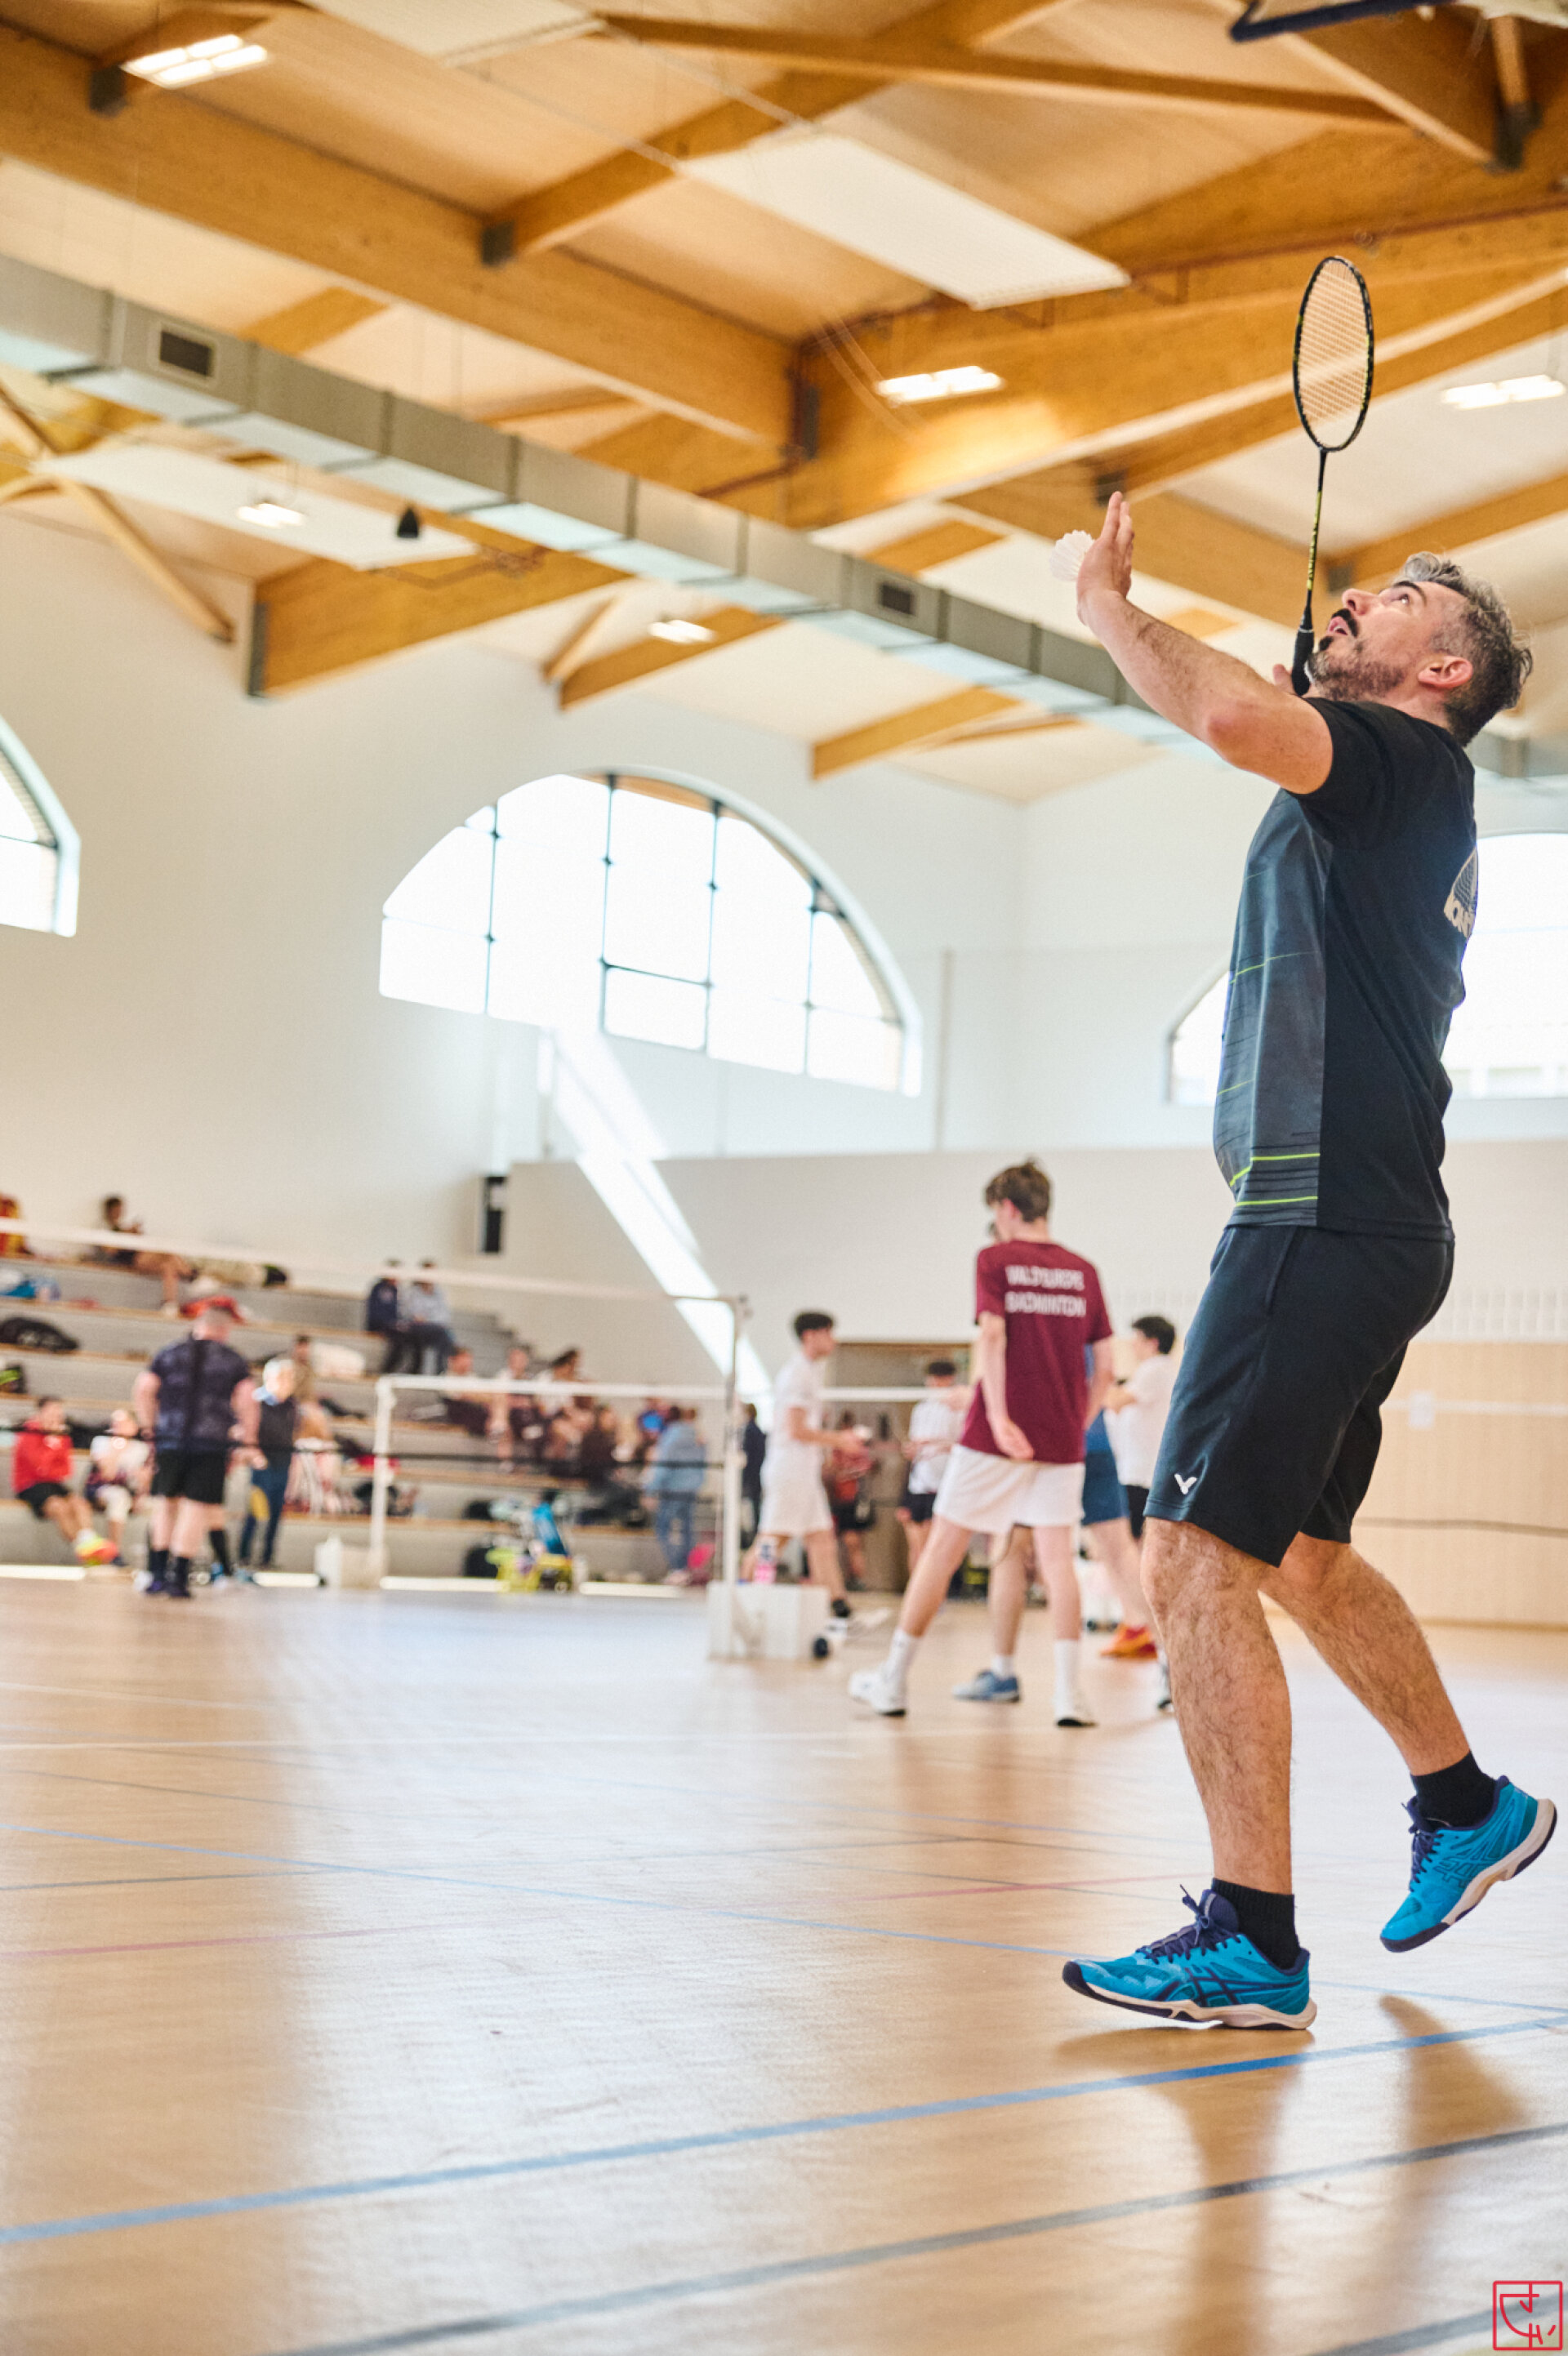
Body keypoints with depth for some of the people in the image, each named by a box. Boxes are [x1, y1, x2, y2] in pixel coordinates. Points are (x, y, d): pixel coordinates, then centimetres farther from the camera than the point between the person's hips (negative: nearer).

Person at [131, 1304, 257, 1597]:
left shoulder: (169, 1354, 14)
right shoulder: (234, 1361, 8)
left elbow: (143, 1389, 4)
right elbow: (246, 1399, -4)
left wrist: (149, 1427, 11)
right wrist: (248, 1439, 5)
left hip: (170, 1440, 2)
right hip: (212, 1443, -2)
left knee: (165, 1506, 15)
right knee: (197, 1509, 1)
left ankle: (157, 1574, 13)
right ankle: (179, 1577, -3)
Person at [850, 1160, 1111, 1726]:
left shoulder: (995, 1260, 0)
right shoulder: (1084, 1271, 10)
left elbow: (992, 1334, -16)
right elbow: (1104, 1366, 9)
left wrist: (997, 1413, -22)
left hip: (998, 1433, -3)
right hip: (1061, 1443, 3)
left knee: (942, 1550, 5)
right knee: (1056, 1558, 2)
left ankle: (894, 1679, 10)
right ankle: (1068, 1690, -10)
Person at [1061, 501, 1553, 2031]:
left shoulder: (1408, 758, -7)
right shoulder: (1397, 807, 22)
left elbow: (1234, 718, -25)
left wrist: (1112, 609, -9)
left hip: (1329, 1220, -10)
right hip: (1352, 1219, 10)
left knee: (1195, 1552, -14)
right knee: (1302, 1555, 22)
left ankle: (1254, 1939, -14)